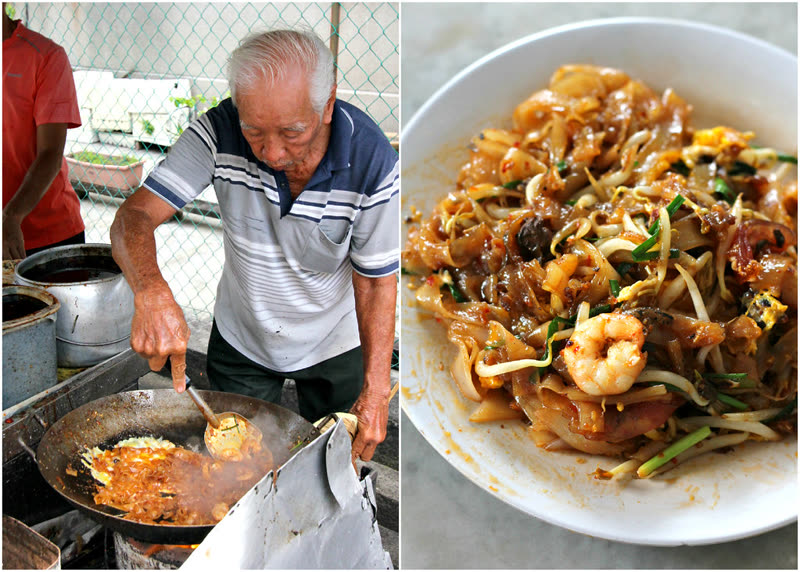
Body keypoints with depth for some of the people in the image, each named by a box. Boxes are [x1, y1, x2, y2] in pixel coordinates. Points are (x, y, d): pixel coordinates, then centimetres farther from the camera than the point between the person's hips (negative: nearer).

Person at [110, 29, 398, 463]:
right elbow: (135, 216, -26)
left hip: (335, 346, 0)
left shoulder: (372, 162, -27)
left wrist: (375, 390, -20)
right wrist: (150, 292, -47)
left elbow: (376, 282, -18)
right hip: (239, 341, 1)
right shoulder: (219, 132, -25)